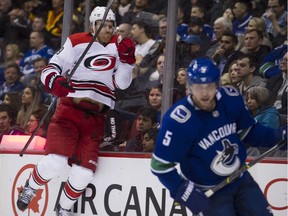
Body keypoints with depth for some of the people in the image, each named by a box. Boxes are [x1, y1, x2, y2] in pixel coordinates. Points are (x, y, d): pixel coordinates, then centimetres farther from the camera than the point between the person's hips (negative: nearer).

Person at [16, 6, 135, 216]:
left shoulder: (118, 46, 10)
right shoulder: (77, 42, 0)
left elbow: (121, 83, 5)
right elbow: (50, 69, -4)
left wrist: (127, 59, -10)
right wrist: (53, 81, -26)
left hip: (96, 117, 4)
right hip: (70, 110, -4)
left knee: (85, 171, -1)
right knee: (55, 161, -19)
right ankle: (30, 188, 12)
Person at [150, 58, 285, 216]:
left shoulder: (231, 99, -12)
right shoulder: (177, 121, -26)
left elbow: (250, 131, 6)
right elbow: (161, 164, -20)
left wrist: (277, 135, -9)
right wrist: (186, 194, -24)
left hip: (241, 180, 5)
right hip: (209, 193, -5)